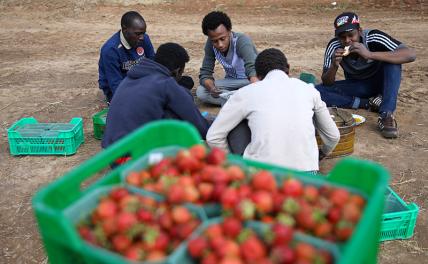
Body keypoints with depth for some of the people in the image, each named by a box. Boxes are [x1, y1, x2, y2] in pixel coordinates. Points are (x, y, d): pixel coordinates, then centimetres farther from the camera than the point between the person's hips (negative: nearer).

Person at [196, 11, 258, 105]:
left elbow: (252, 69, -45)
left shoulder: (241, 41, -28)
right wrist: (211, 87, -37)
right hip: (232, 81, 5)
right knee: (200, 92, -22)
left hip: (251, 80, -5)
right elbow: (205, 73, -13)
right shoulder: (210, 44, -15)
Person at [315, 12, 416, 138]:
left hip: (378, 84, -2)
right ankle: (370, 103, -17)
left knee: (392, 61, -31)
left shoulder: (373, 37, -24)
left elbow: (411, 55, -35)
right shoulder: (334, 46, -17)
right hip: (355, 86, 2)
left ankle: (386, 115, -32)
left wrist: (370, 54, -44)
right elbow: (327, 83, -13)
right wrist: (334, 66, -35)